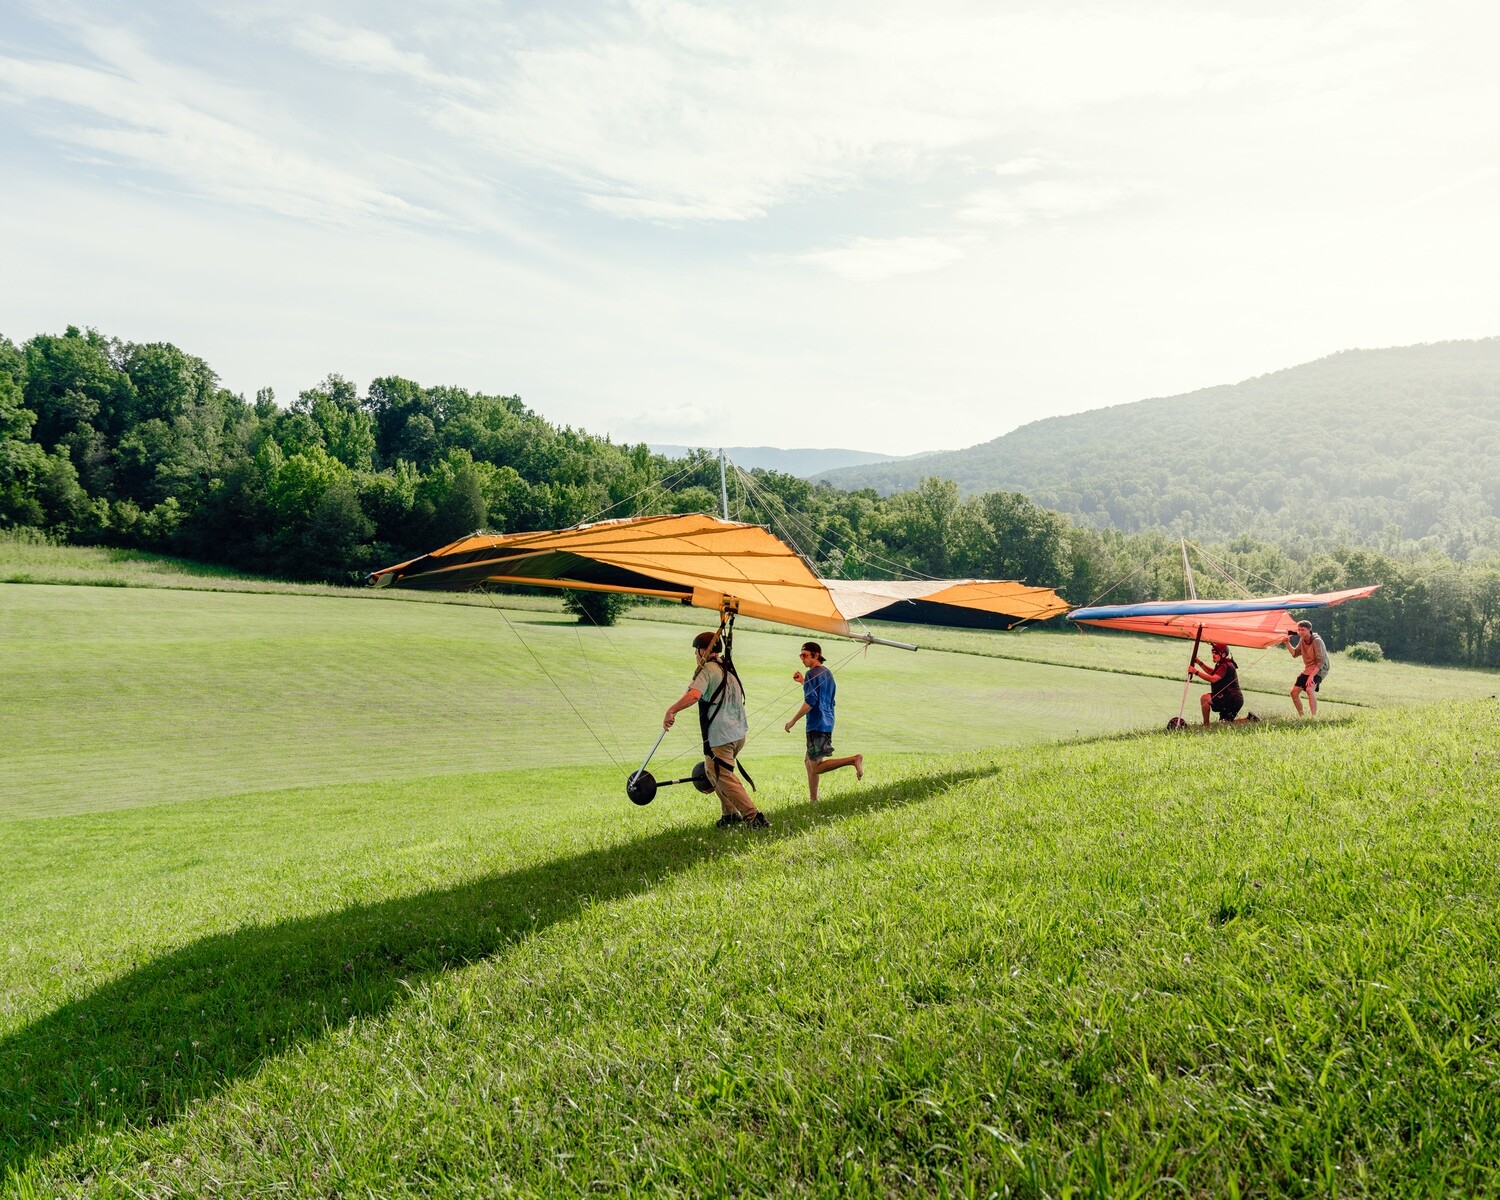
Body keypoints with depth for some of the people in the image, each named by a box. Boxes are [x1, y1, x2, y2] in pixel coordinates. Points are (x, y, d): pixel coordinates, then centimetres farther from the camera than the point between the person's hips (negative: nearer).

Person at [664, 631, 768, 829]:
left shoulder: (706, 670, -10)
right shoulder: (729, 669, 18)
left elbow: (693, 695, -28)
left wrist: (670, 711, -27)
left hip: (719, 736, -9)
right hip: (738, 733, 9)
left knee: (723, 777, -5)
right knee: (713, 771, 23)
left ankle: (754, 817, -11)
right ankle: (730, 814, 22)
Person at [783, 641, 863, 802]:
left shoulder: (812, 674, -12)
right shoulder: (828, 673, 16)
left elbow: (810, 701, -20)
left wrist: (793, 721, -13)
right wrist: (803, 682, 24)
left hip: (817, 725, -10)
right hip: (827, 724, 10)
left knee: (816, 767, -10)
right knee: (809, 762, 18)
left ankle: (853, 760, -19)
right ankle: (813, 799, 18)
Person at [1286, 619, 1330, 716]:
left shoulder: (1317, 641, -20)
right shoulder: (1302, 640, 4)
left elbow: (1321, 661, -24)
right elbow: (1295, 654, 7)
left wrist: (1312, 675, -29)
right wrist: (1288, 642, -7)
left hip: (1319, 669, -9)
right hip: (1307, 669, 9)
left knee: (1309, 689, -32)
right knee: (1294, 692, 7)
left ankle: (1314, 717, -34)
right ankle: (1301, 716, 22)